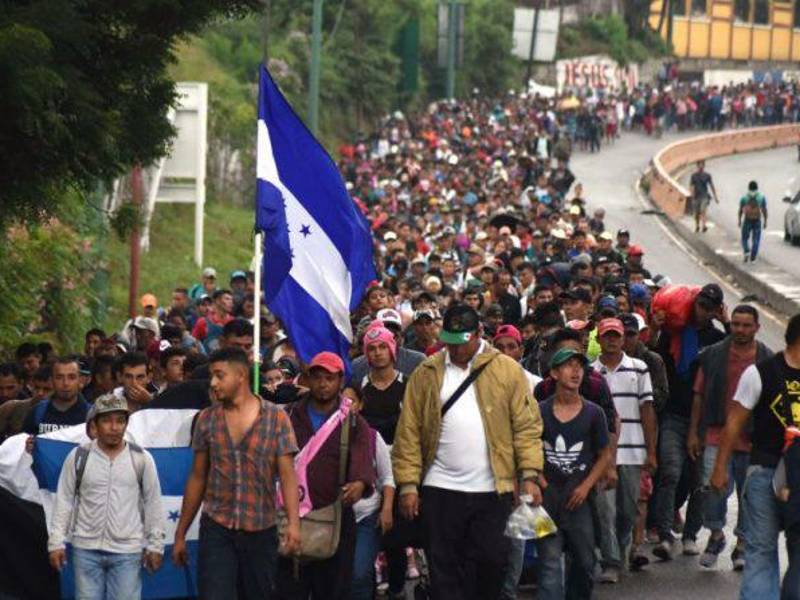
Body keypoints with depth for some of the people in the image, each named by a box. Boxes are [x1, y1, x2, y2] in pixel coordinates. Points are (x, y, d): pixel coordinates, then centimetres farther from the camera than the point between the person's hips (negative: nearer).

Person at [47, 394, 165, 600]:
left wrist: (155, 546, 5)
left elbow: (153, 504, 6)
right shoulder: (78, 457, 1)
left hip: (128, 552, -1)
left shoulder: (141, 459, 1)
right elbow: (64, 501, 5)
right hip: (86, 549, 1)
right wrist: (56, 543, 1)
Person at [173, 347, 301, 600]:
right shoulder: (207, 420, 6)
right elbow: (197, 477, 11)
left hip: (261, 530, -1)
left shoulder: (276, 418, 0)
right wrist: (180, 533, 10)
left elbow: (287, 474, -4)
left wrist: (294, 522, -18)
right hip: (216, 529, 1)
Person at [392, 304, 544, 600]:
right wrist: (408, 484, -4)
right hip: (440, 490, 1)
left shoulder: (508, 370, 3)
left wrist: (530, 476, -9)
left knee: (492, 562, 2)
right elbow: (409, 432, 3)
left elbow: (527, 427, 0)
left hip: (492, 490, -1)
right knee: (444, 568, 3)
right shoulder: (426, 374, 5)